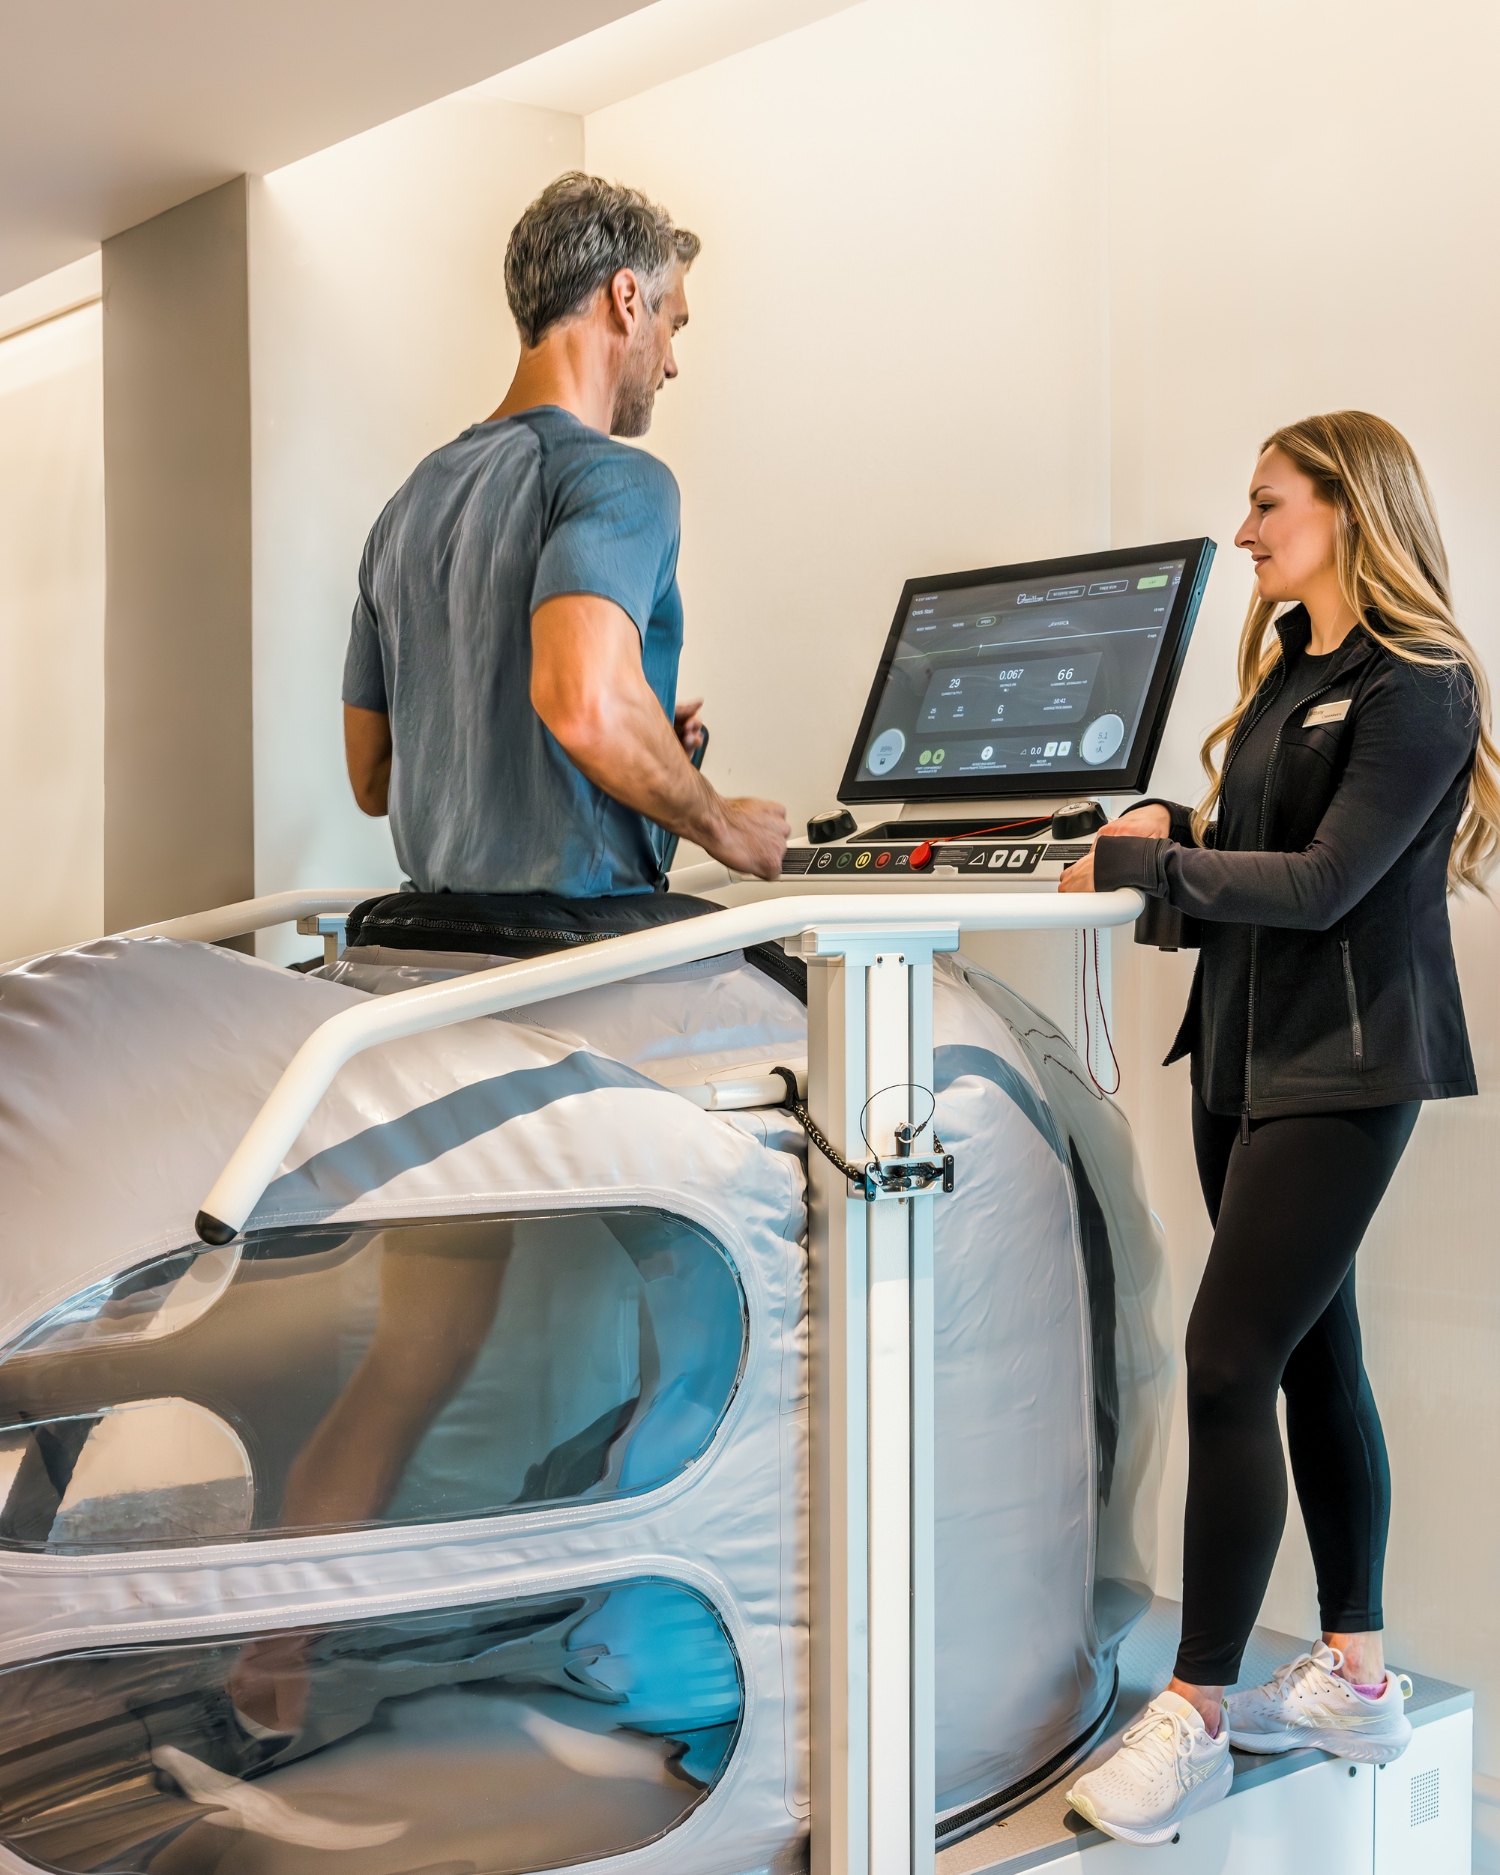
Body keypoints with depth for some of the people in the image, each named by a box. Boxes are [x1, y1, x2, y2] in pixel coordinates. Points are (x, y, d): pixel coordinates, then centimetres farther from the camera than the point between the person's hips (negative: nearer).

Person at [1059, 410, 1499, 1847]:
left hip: (1340, 1069, -9)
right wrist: (1174, 831, 0)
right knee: (1313, 1358, 13)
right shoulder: (1289, 669, 16)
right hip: (1247, 1054, 9)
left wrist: (1138, 868, -16)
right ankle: (1354, 1675, 25)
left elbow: (1325, 883, -18)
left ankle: (1194, 1713, -2)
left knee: (1228, 1364, -11)